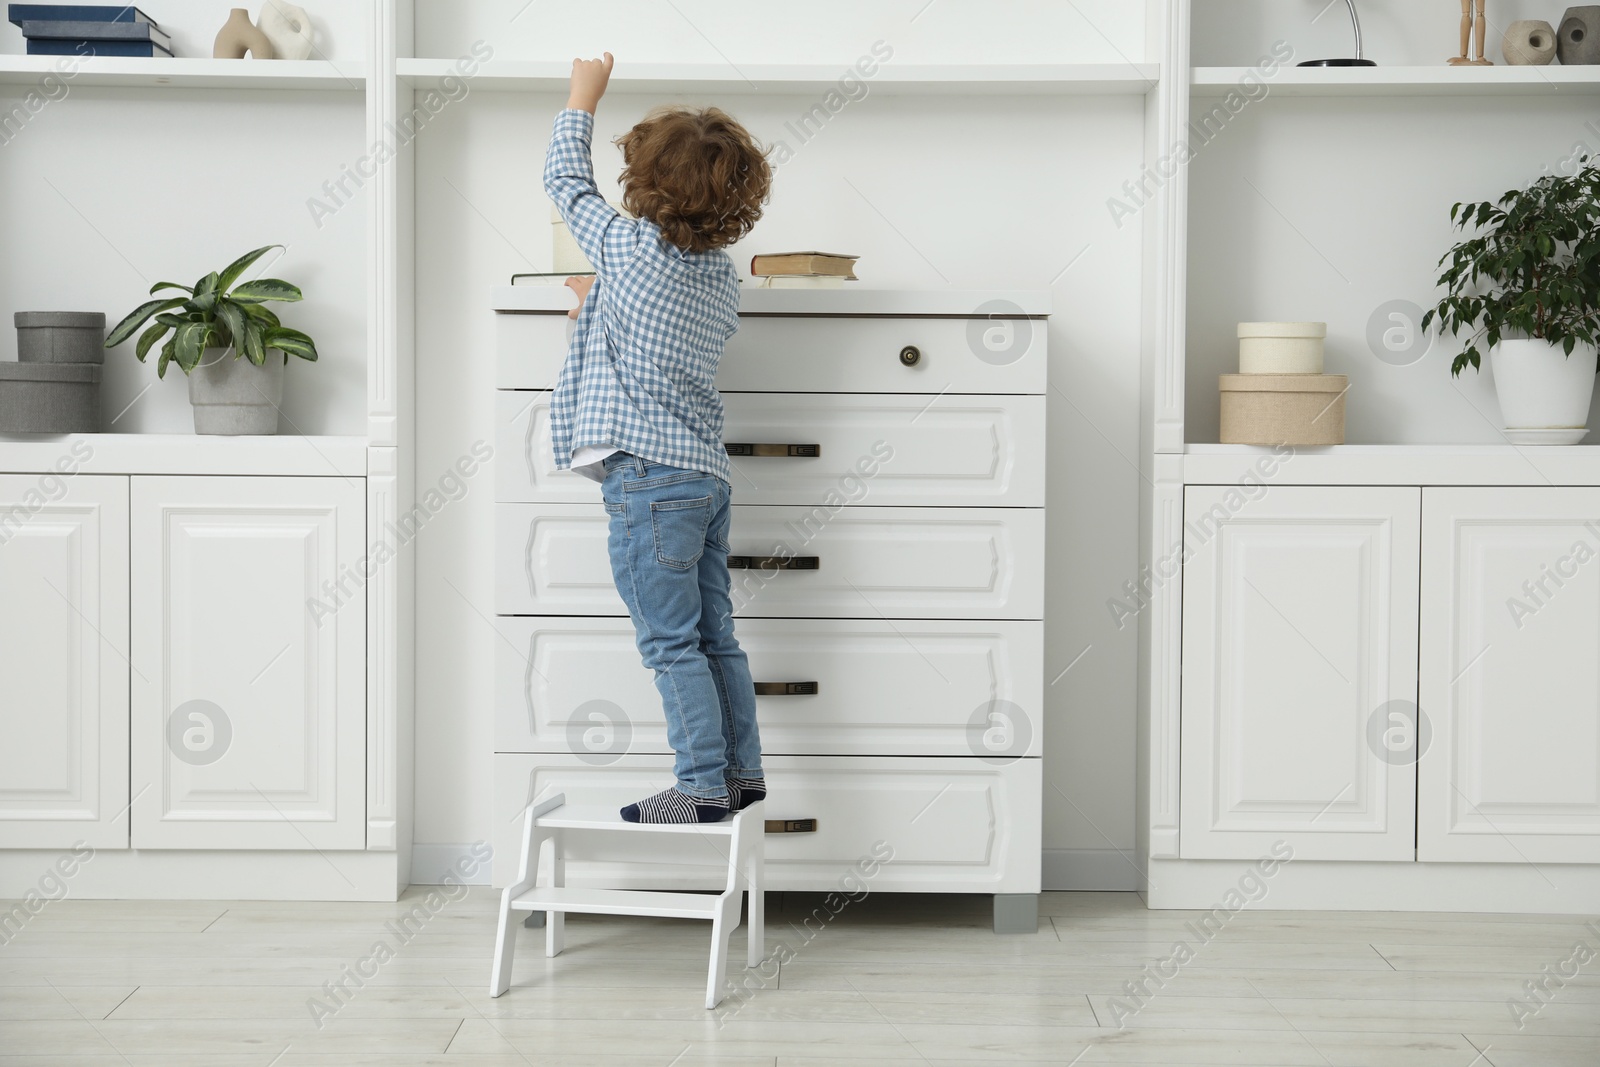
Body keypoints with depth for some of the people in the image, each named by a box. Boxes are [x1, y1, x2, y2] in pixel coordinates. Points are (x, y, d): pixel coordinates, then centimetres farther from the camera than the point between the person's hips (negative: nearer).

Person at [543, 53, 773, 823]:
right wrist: (609, 298, 36)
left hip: (648, 476, -8)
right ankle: (742, 773, 18)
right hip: (707, 472, 8)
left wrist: (582, 97, 18)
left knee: (671, 643, -4)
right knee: (713, 635, 13)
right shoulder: (722, 273, 10)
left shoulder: (632, 247, -10)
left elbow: (564, 180, 6)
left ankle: (703, 786, -1)